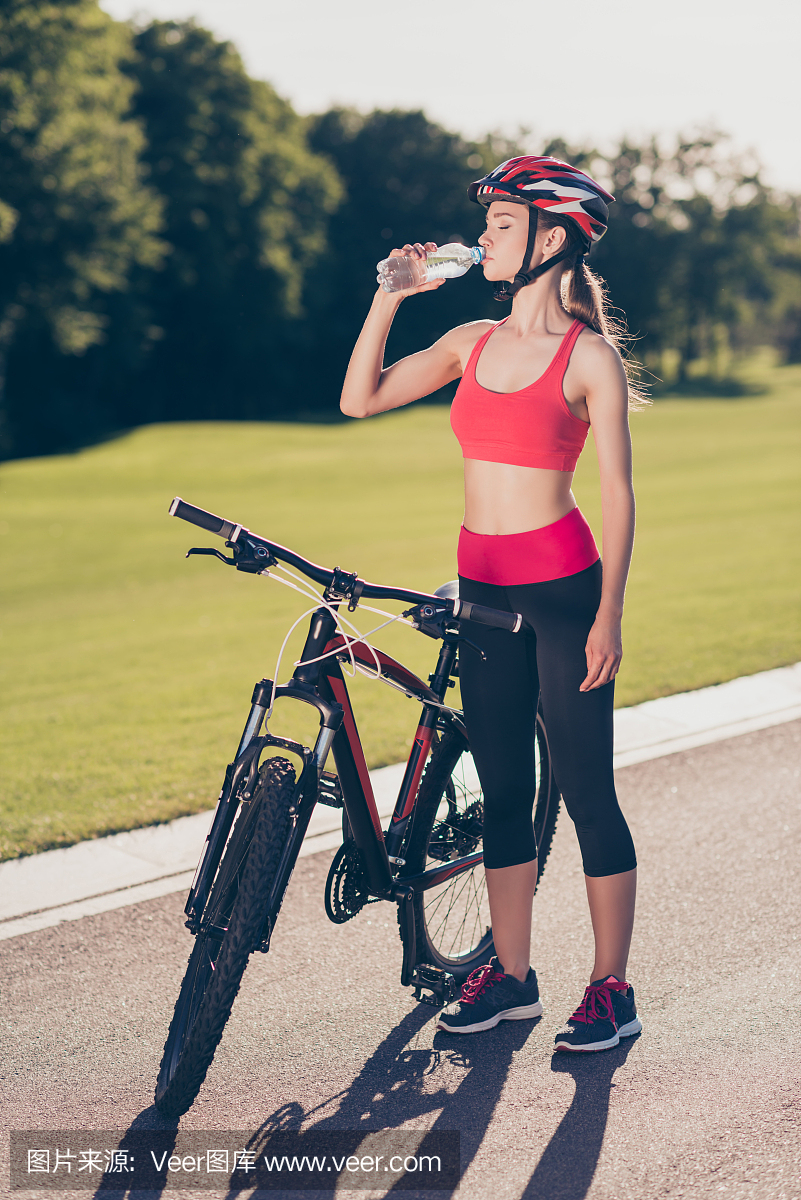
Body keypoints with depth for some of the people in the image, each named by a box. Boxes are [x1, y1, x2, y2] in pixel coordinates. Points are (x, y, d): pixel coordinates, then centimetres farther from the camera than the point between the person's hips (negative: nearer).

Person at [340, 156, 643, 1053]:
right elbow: (360, 399, 6)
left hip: (563, 590, -6)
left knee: (586, 791, 0)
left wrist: (609, 613, -12)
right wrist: (391, 294, 1)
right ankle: (511, 976, 22)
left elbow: (617, 492, -7)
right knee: (502, 791, 12)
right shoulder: (473, 342, 9)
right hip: (484, 590, 6)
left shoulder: (590, 356, -7)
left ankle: (611, 988, 10)